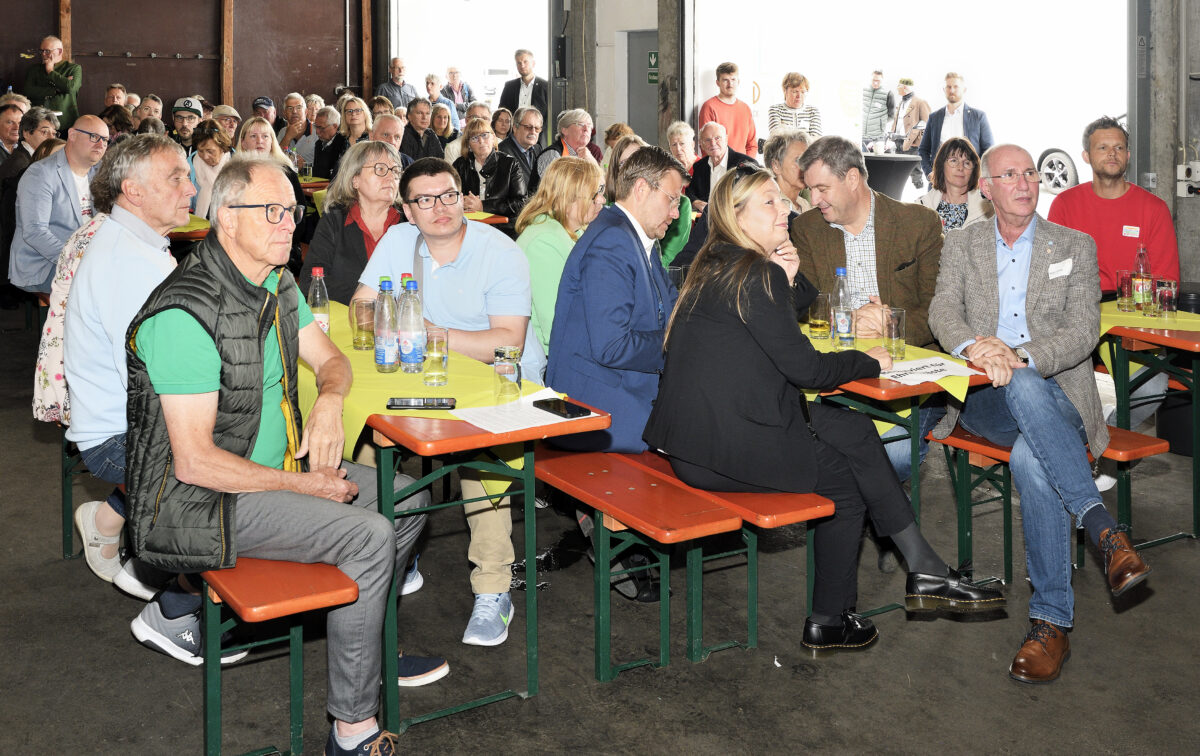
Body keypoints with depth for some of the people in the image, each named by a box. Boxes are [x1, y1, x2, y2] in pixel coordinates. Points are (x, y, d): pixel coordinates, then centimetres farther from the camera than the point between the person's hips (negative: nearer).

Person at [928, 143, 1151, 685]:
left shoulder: (1075, 246, 12)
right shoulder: (962, 245, 17)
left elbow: (1084, 330, -2)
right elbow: (943, 311, -1)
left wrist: (1021, 356, -22)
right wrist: (975, 345, -26)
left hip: (1054, 391, 0)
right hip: (982, 397, 1)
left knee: (1030, 459, -38)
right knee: (1024, 391, -39)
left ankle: (1051, 622, -36)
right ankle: (1104, 528, -41)